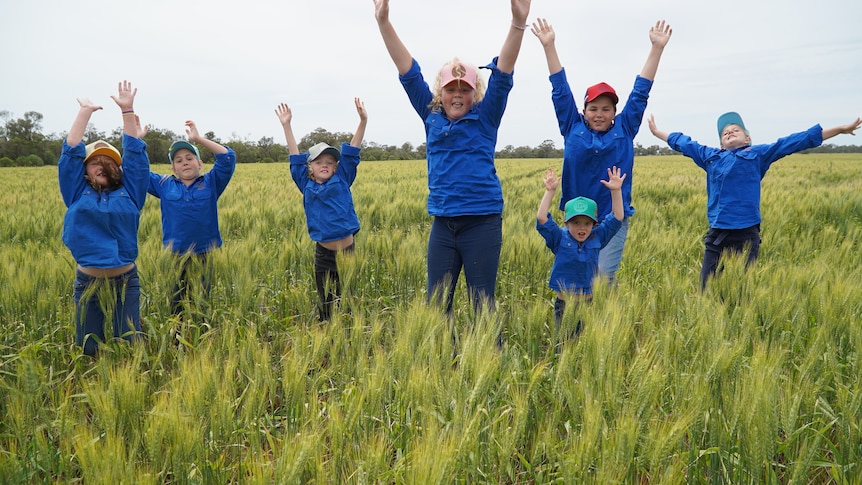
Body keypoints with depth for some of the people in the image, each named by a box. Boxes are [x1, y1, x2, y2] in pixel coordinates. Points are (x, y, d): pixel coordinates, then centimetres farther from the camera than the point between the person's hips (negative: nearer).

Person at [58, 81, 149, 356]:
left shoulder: (129, 193, 6)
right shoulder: (77, 194, 6)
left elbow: (135, 154, 4)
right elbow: (71, 152, 3)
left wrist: (127, 110, 4)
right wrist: (86, 111, 5)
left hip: (125, 280, -1)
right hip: (87, 281, 1)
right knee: (87, 350, 9)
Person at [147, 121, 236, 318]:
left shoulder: (211, 183, 4)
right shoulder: (164, 185, 8)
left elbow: (228, 158, -6)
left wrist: (199, 138, -10)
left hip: (203, 257, -1)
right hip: (173, 257, 1)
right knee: (174, 308, 8)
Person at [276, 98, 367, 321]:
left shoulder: (342, 180, 3)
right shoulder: (306, 185, 6)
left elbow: (351, 153, -2)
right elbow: (296, 158, 9)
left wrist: (363, 121, -9)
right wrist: (287, 126, 9)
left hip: (347, 251, -1)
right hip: (323, 253, 2)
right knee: (325, 305, 11)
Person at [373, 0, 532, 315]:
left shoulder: (485, 118, 1)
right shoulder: (432, 117, 8)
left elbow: (502, 76, -10)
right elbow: (409, 72, 4)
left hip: (482, 222, -3)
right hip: (442, 223, 4)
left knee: (483, 303, 3)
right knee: (436, 302, 9)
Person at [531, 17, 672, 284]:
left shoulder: (624, 129, 6)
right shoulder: (573, 128, 5)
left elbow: (640, 92, 5)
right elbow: (561, 90, 5)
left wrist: (657, 48, 3)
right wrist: (549, 46, 5)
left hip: (614, 218, -1)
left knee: (605, 274, -9)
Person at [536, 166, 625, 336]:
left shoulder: (597, 238, 2)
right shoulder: (559, 239, -5)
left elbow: (617, 218, -1)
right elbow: (542, 219, -16)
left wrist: (616, 191, -11)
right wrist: (550, 191, -20)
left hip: (589, 301, 2)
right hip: (564, 303, -2)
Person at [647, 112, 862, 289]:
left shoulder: (758, 154, 8)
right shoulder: (710, 156, 17)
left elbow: (796, 141, 8)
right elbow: (683, 142, 30)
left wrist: (840, 129, 9)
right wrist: (657, 132, 41)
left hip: (745, 235, -3)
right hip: (716, 235, 3)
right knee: (707, 288, 3)